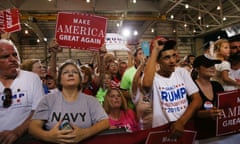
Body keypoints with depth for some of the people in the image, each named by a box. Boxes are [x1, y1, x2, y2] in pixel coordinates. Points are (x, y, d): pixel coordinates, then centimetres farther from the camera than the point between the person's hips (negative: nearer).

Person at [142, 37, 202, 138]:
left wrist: (181, 122, -11)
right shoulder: (153, 77, -8)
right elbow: (146, 84, -32)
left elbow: (197, 100, 3)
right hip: (161, 128, -2)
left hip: (185, 125, 2)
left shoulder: (182, 72, 5)